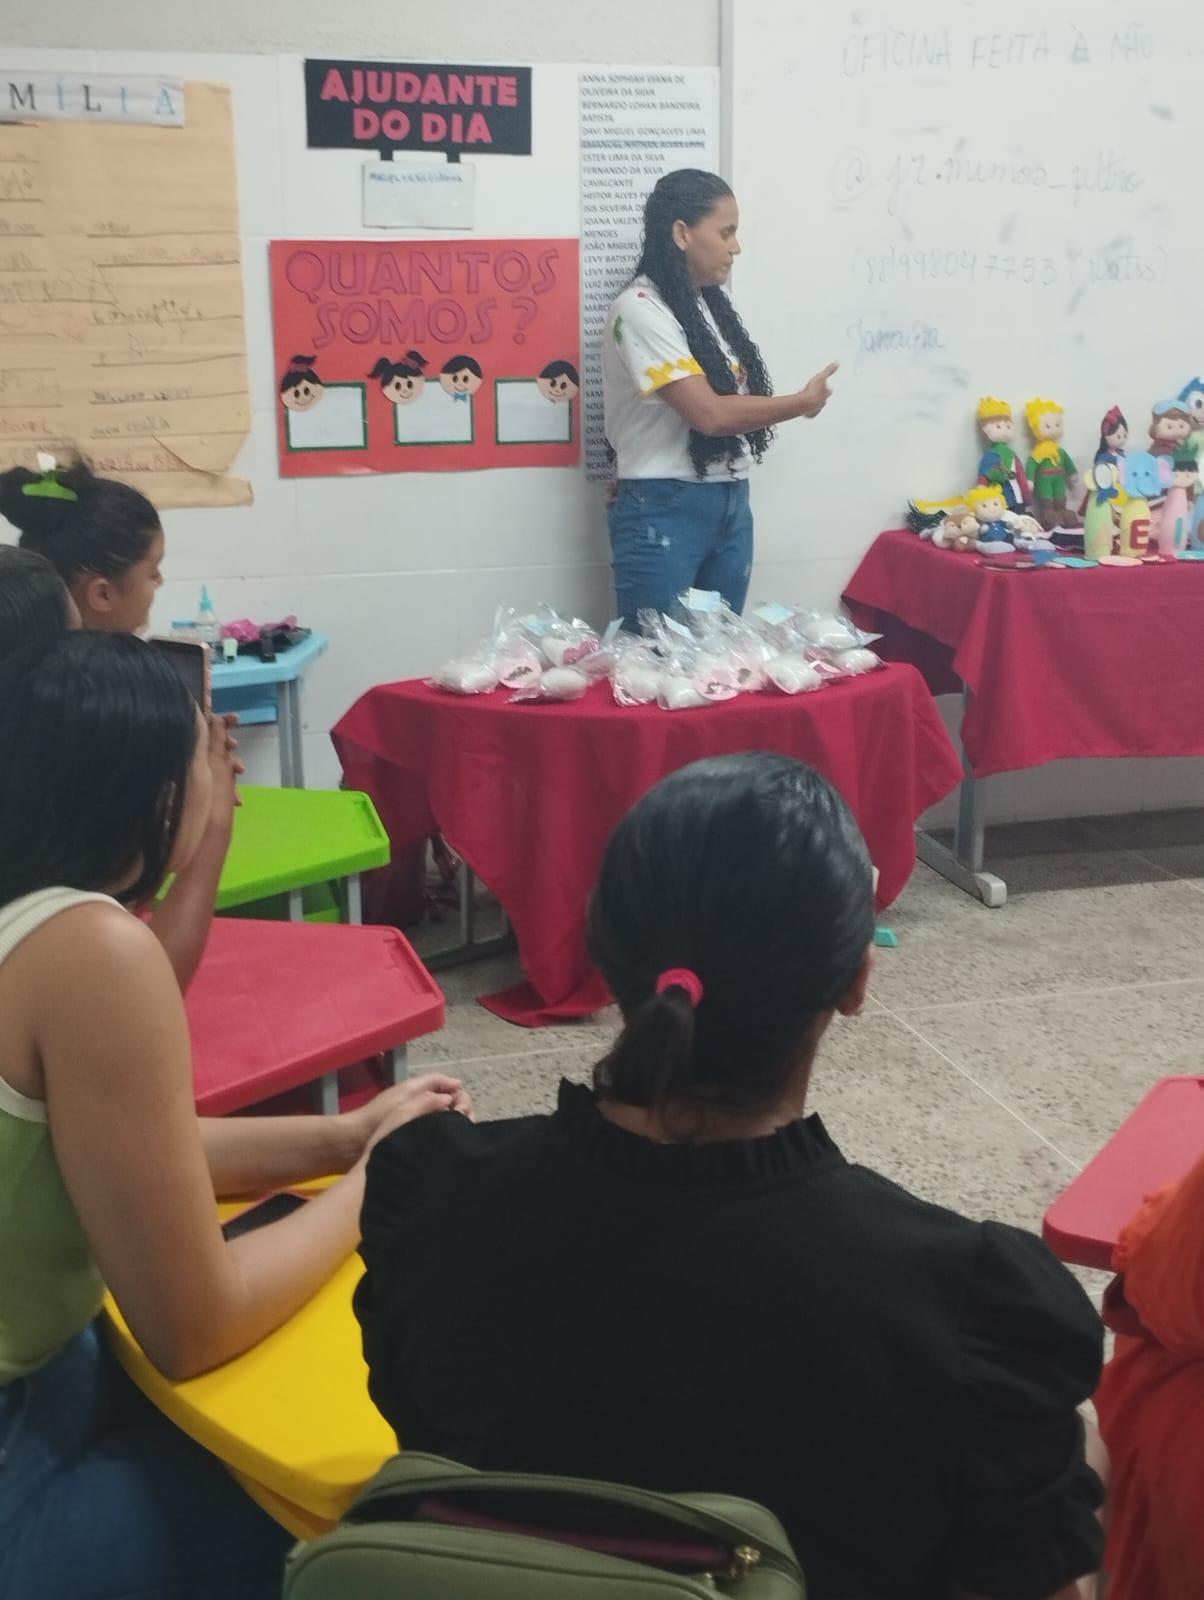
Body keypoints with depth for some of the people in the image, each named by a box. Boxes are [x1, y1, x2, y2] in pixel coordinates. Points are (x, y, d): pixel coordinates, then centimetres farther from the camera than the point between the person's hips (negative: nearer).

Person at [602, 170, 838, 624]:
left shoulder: (713, 304, 12)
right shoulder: (640, 309, -13)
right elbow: (708, 413, -19)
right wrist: (803, 402, -10)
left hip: (731, 504, 8)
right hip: (664, 511, -8)